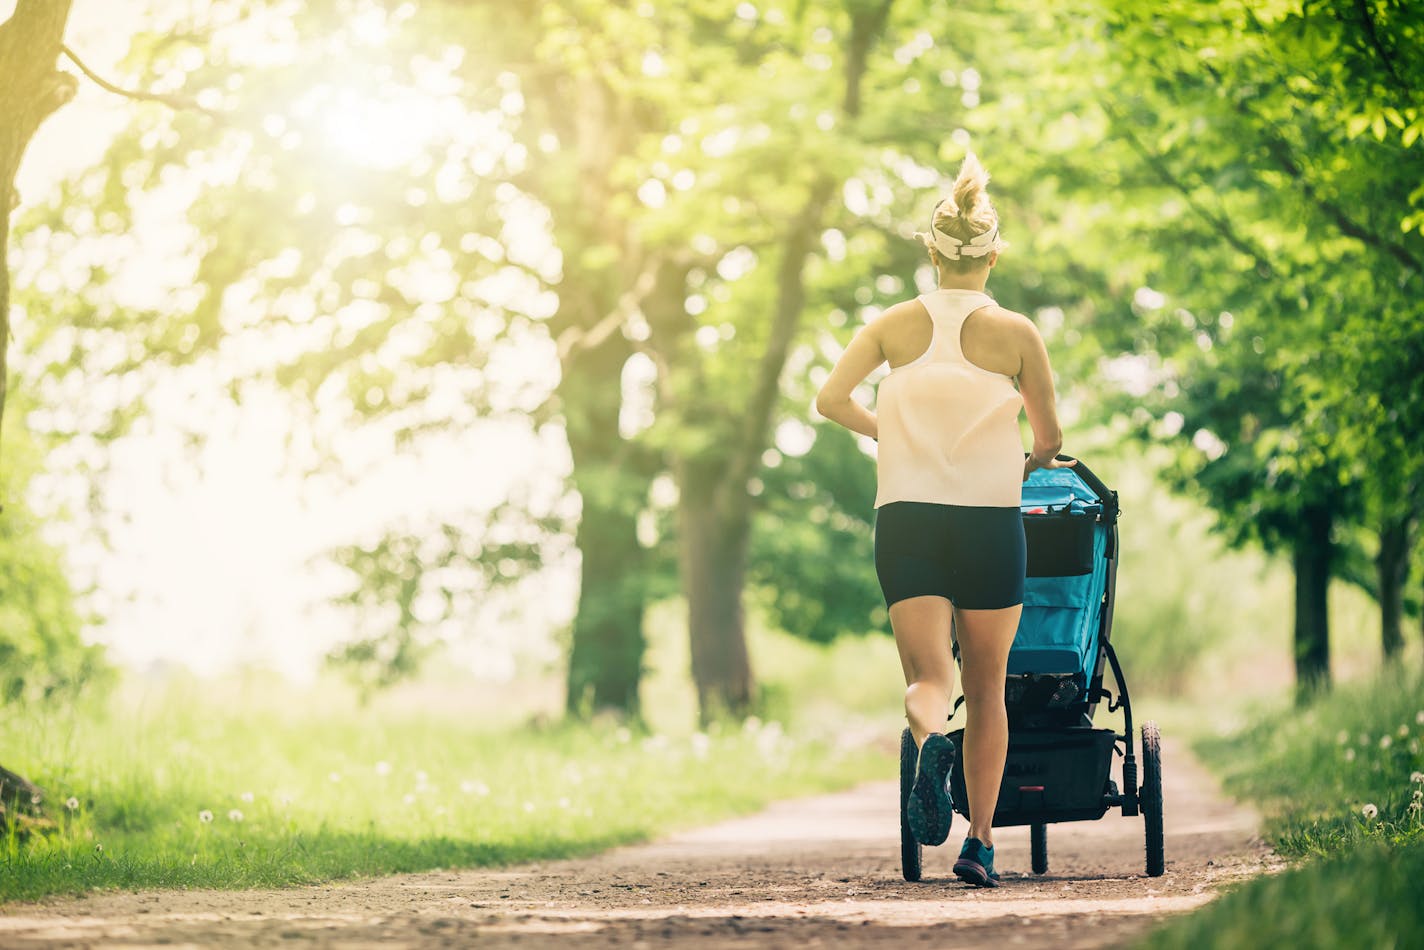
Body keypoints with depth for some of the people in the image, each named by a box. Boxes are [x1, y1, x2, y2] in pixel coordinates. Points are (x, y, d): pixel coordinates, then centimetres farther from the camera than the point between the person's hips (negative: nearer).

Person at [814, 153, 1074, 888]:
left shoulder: (896, 324, 4)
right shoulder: (1015, 332, 0)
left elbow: (830, 398, -5)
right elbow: (1050, 438, 5)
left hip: (906, 516, 1)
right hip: (990, 521, -1)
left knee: (927, 676, -2)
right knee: (986, 688, 12)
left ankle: (929, 739, -38)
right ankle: (980, 841, 8)